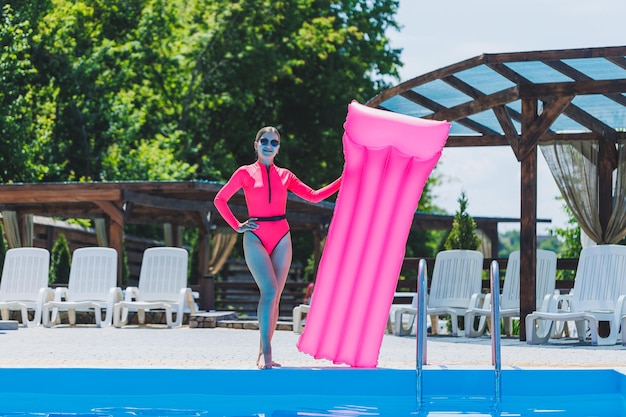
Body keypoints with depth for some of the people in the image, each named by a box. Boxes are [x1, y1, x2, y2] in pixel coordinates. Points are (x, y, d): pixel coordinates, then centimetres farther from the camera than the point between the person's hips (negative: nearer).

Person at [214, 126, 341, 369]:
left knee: (274, 296, 1)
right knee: (270, 290, -20)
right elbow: (220, 199, 11)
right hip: (256, 237, -3)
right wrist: (237, 226, 2)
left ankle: (263, 355, 6)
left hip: (281, 237, 3)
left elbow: (314, 196, 13)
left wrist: (343, 180, 9)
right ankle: (265, 351, -21)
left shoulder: (285, 175, 13)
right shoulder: (245, 173, 5)